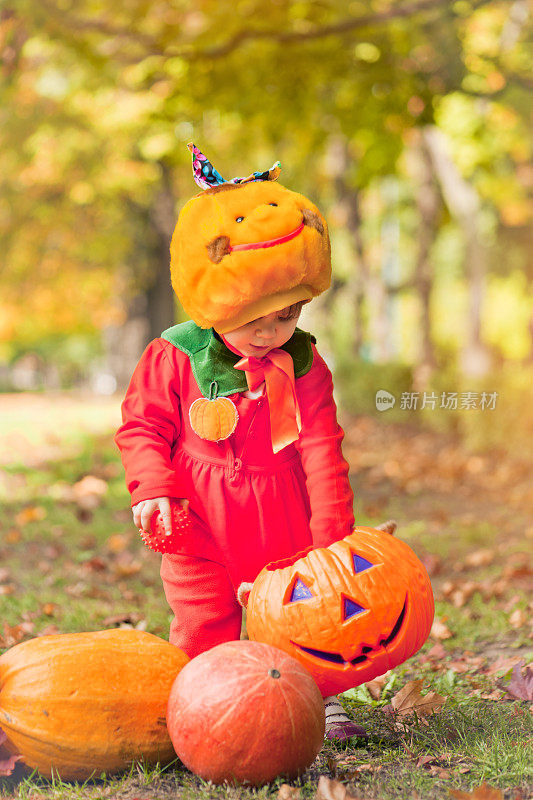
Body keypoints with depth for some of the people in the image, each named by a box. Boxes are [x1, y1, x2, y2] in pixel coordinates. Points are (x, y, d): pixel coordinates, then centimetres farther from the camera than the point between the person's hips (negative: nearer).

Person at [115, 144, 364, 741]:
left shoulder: (305, 366, -4)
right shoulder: (174, 359, -9)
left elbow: (322, 451, -4)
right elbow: (142, 428, -1)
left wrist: (332, 532, -9)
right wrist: (152, 488, -16)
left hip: (287, 524, 2)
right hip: (202, 526, -2)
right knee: (203, 626, 4)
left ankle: (321, 698, 28)